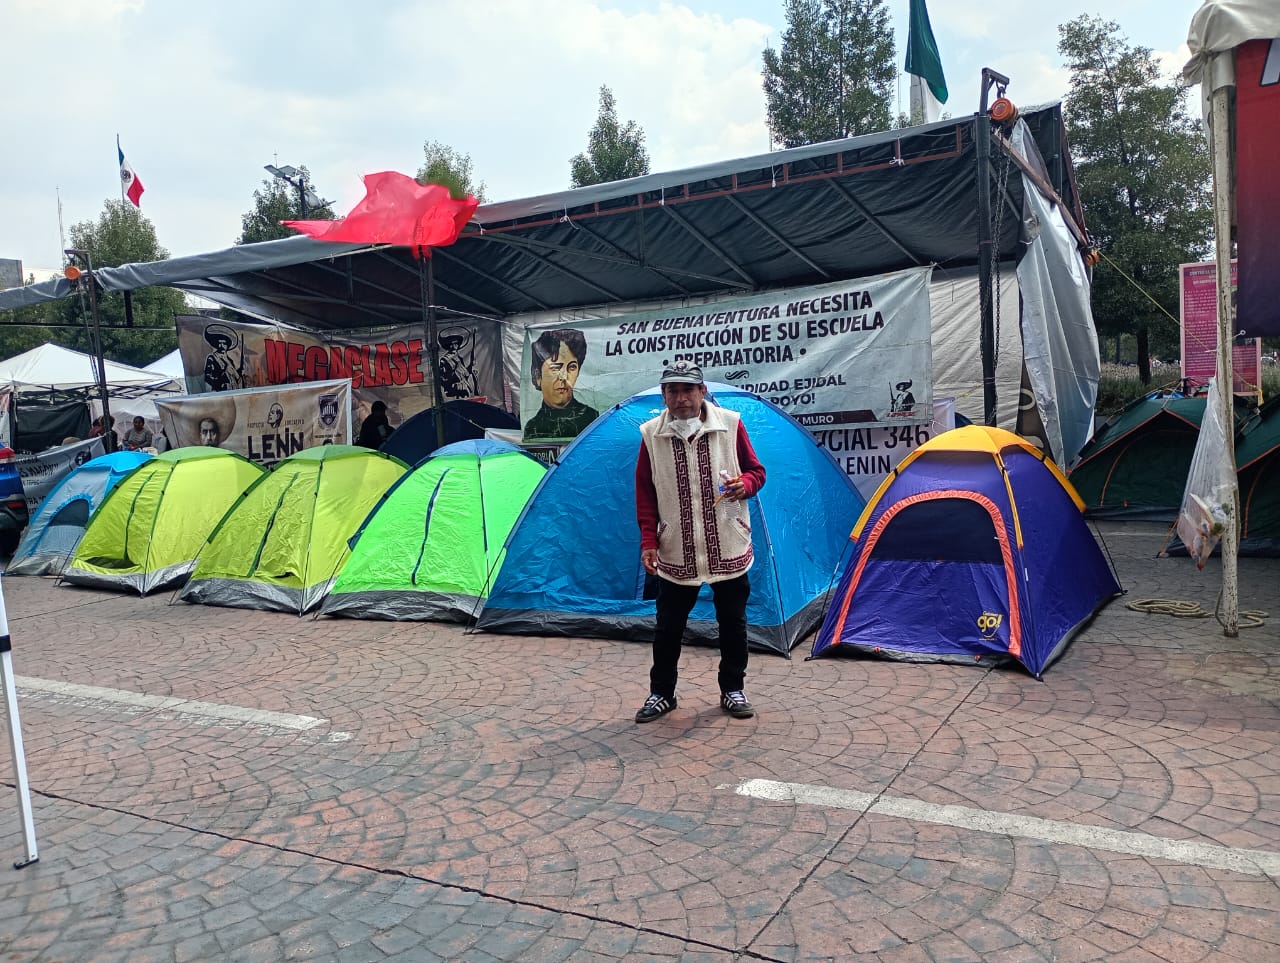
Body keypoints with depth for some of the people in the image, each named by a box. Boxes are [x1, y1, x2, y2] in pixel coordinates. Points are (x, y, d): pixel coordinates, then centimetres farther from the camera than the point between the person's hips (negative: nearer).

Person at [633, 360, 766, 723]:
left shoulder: (730, 424, -5)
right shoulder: (651, 434, -2)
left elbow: (756, 471, 5)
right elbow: (645, 493, 4)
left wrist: (745, 483, -18)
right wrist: (648, 541, -1)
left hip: (728, 549, 0)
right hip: (676, 552, 0)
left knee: (733, 622, 11)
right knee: (668, 626, 8)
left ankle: (732, 690, 28)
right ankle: (660, 693, 25)